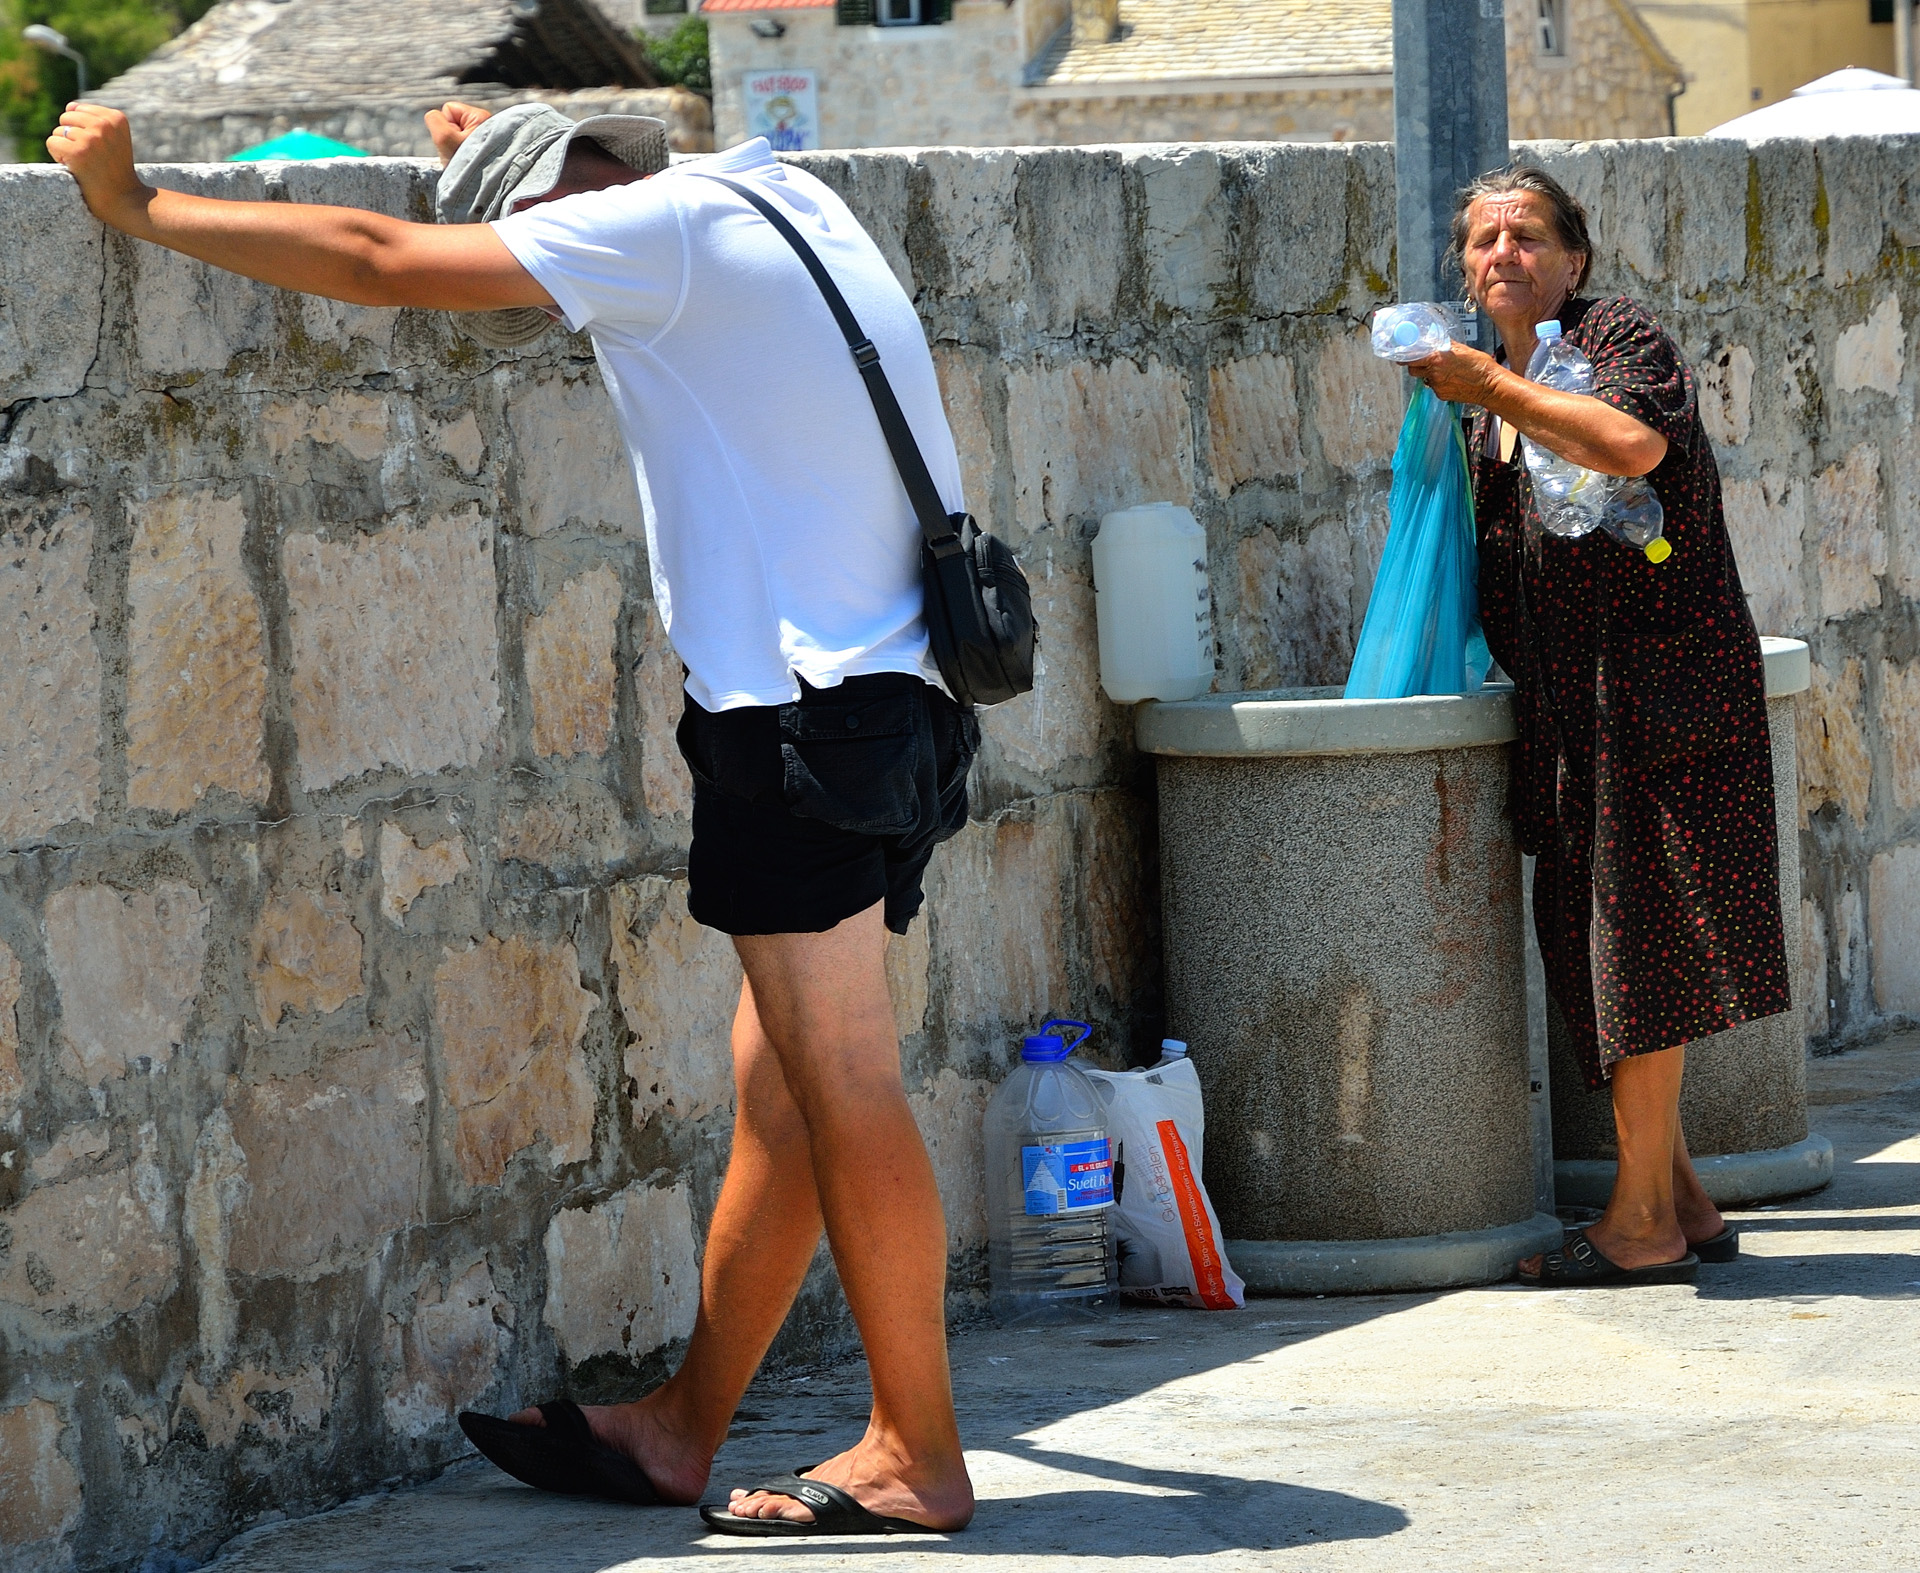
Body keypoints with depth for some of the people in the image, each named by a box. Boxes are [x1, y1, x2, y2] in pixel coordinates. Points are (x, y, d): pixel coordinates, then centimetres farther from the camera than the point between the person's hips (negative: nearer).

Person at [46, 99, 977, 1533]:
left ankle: (918, 1454, -2)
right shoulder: (780, 204, 17)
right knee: (780, 1092, 12)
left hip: (804, 703, -10)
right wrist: (513, 148, 40)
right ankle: (679, 1430, 18)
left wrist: (142, 206, -3)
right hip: (872, 700, 10)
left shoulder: (657, 228, -9)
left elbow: (382, 262, -10)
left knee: (842, 1090, -6)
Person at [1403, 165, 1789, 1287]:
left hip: (1655, 685, -9)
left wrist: (1496, 389, -20)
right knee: (1593, 946, 9)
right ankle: (1683, 1200, 17)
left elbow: (1633, 444, -28)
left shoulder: (1622, 338, -5)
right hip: (1573, 709, 9)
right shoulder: (1496, 403, 20)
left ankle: (1643, 1224, -4)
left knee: (1633, 942, -8)